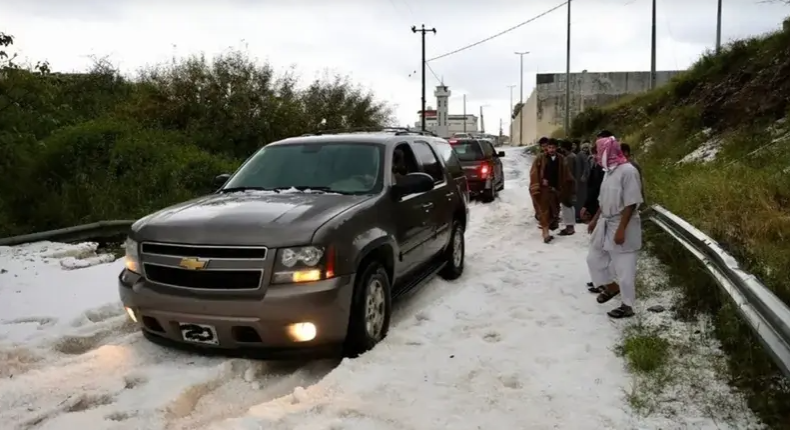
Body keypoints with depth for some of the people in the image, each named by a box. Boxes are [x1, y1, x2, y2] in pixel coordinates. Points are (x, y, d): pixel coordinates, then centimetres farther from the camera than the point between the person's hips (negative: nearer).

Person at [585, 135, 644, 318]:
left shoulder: (628, 171, -19)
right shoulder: (609, 170, 8)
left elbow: (631, 203, -21)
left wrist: (621, 229, -23)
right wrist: (595, 220, 20)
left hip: (622, 226, -9)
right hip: (605, 223, 9)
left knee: (623, 266, 1)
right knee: (594, 258, 18)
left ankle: (628, 305, 14)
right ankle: (610, 287, 38)